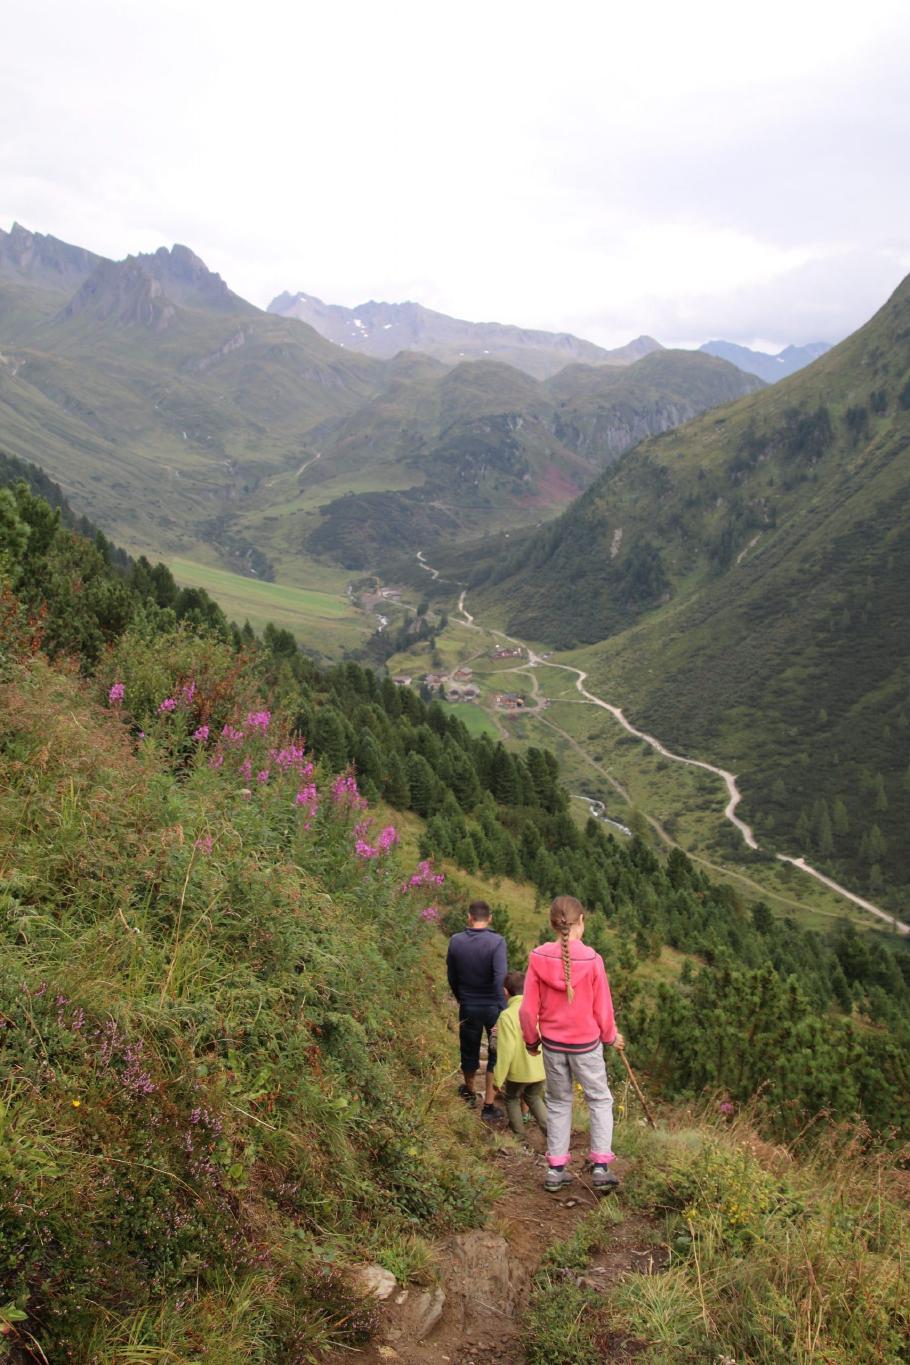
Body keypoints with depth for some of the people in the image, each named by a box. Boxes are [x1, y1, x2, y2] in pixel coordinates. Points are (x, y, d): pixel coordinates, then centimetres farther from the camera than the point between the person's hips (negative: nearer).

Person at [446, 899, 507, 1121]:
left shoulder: (456, 941, -7)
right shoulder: (497, 941, -17)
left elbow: (452, 977, 3)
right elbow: (500, 976, -26)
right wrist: (501, 1008, -21)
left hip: (468, 1007, 3)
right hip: (492, 1007, -3)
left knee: (469, 1051, 21)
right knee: (496, 1054, 11)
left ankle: (469, 1093, 44)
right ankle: (488, 1105, 13)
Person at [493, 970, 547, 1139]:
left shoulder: (507, 1015, -19)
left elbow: (506, 1050, -20)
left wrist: (498, 1078, -10)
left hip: (519, 1071, -5)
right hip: (540, 1069, 5)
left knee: (512, 1099, 23)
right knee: (534, 1098, 28)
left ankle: (519, 1136, 30)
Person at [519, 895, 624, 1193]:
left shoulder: (538, 958, -12)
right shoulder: (592, 959, -18)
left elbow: (528, 1009, -6)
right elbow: (602, 1009, -8)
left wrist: (531, 1040, 12)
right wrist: (611, 1037, 12)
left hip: (552, 1044, 2)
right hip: (586, 1044, -2)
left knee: (558, 1102, 18)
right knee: (600, 1100, 17)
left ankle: (556, 1170, 22)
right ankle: (601, 1167, 14)